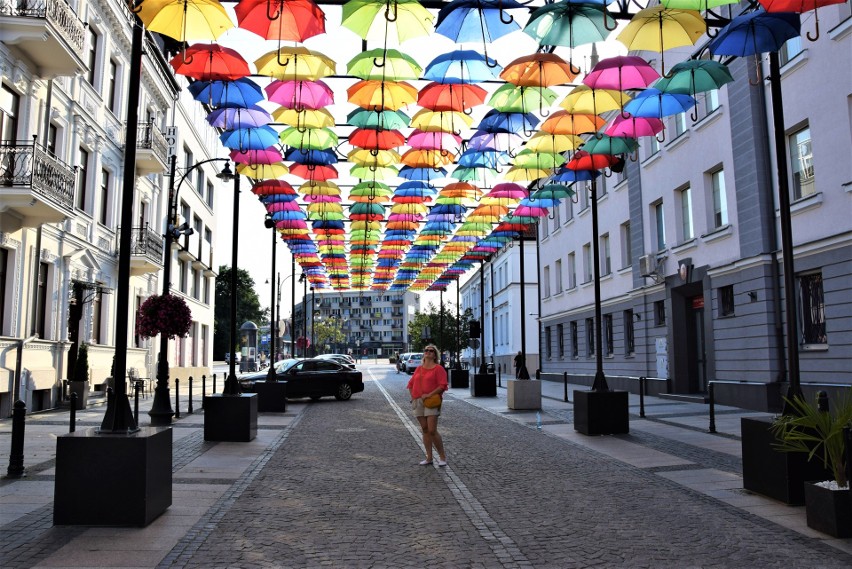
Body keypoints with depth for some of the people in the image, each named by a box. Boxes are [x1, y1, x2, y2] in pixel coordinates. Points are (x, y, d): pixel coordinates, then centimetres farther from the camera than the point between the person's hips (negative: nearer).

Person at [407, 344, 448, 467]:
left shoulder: (438, 369, -3)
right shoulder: (419, 368, 15)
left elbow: (442, 385, -12)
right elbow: (411, 384, 20)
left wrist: (429, 394, -18)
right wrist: (413, 396, 7)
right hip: (418, 402, 6)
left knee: (432, 430, -11)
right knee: (425, 430, 8)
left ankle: (442, 456, 3)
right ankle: (429, 458, 14)